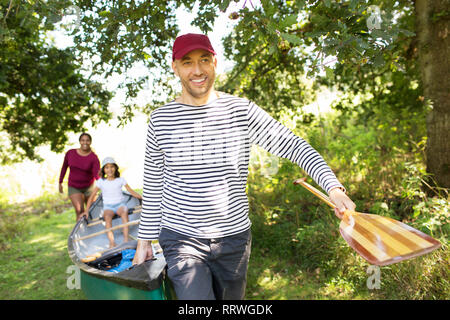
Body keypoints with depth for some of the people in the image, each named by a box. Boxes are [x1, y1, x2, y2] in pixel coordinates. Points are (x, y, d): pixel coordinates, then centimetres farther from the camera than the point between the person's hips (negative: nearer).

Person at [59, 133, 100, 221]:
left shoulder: (94, 158, -16)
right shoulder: (70, 153, -7)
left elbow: (97, 174, -27)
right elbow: (64, 167, 8)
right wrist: (60, 182, 13)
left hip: (88, 187, 0)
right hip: (74, 187, 0)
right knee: (80, 211, -16)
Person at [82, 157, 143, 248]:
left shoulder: (120, 180, 5)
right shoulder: (101, 182, 4)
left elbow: (131, 191, 5)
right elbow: (92, 196, 5)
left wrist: (142, 197, -8)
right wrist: (86, 210, -3)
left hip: (120, 204, 0)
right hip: (108, 207, 0)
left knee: (124, 212, -35)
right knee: (107, 217, -34)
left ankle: (126, 239, -43)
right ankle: (111, 242, -44)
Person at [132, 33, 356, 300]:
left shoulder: (242, 111, -5)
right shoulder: (161, 119, -2)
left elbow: (293, 145, -8)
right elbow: (153, 184, 5)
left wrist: (333, 187, -22)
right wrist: (145, 240, 8)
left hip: (234, 237, 1)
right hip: (182, 238, -1)